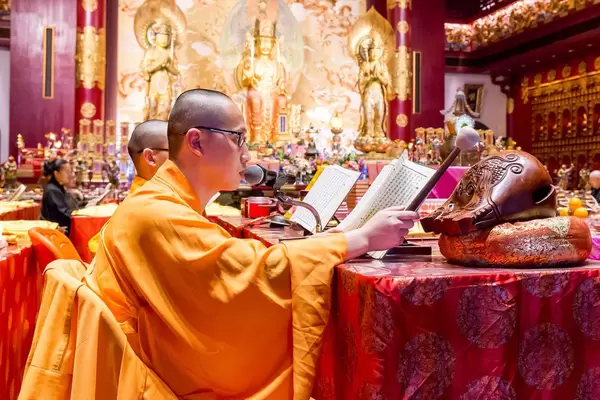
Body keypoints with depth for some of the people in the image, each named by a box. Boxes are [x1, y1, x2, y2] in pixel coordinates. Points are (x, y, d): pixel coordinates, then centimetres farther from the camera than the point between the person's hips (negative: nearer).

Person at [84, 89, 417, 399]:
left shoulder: (169, 207, 9)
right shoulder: (155, 215, -22)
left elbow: (237, 258, 4)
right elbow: (254, 270, -28)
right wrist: (363, 239, -22)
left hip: (185, 373, 8)